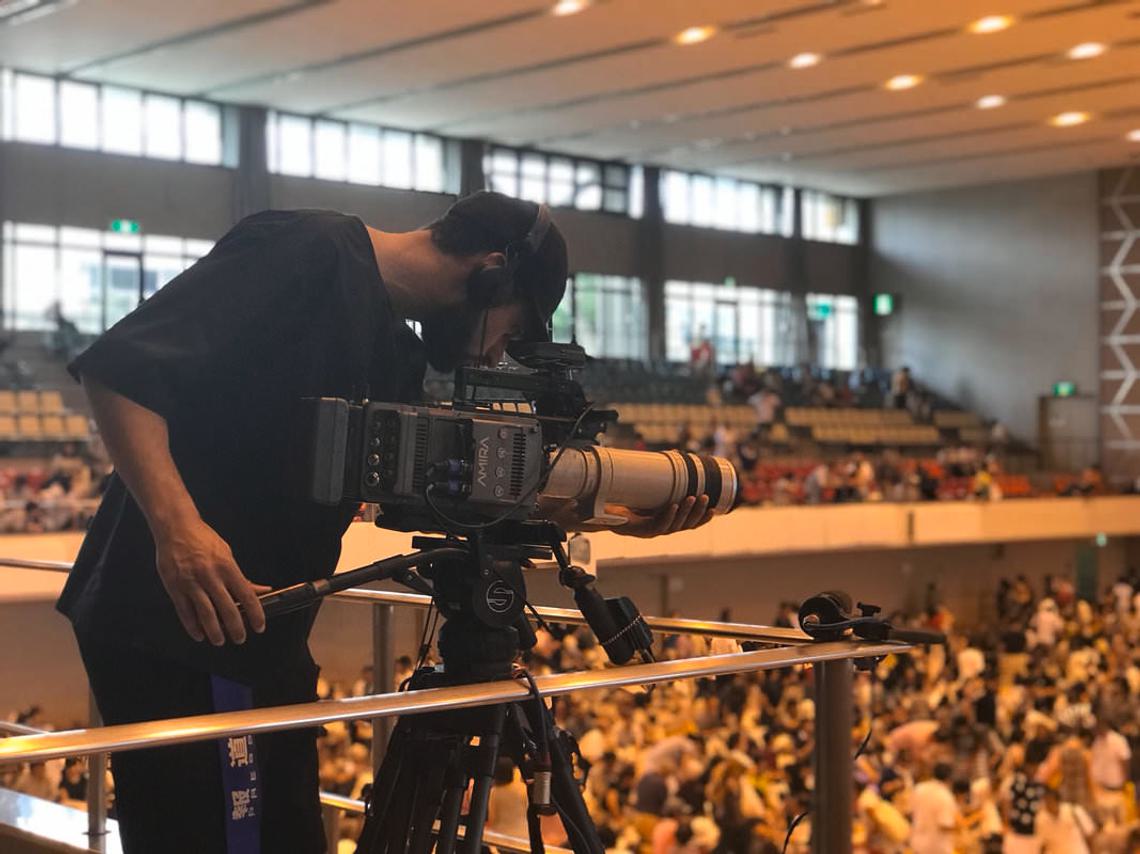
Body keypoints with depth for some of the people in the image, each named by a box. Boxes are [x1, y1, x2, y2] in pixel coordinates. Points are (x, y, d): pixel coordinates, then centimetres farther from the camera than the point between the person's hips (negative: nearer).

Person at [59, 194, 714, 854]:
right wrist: (177, 523, -31)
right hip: (173, 628, -9)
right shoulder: (308, 252, -12)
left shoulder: (396, 355, 15)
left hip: (262, 639, 9)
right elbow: (117, 365, -19)